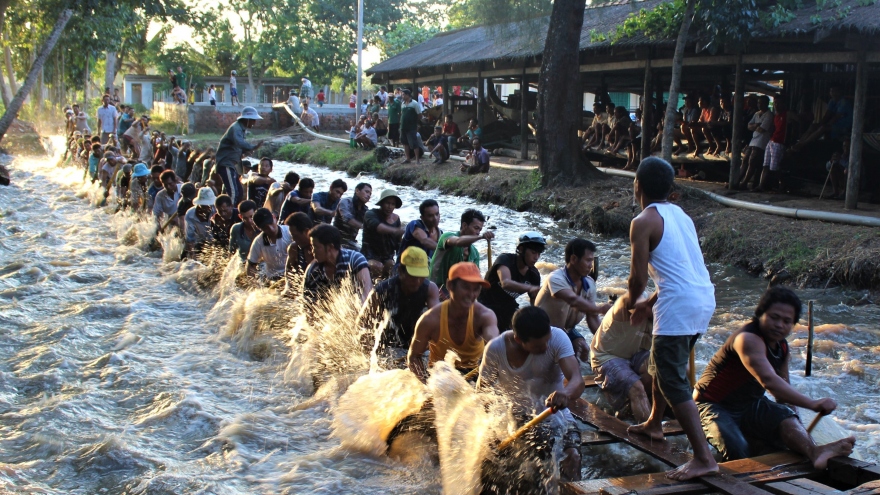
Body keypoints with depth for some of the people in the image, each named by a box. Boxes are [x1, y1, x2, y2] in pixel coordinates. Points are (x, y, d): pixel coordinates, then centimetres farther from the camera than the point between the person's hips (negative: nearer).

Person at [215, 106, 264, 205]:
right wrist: (253, 147, -52)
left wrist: (247, 149, -2)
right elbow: (239, 142, -37)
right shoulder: (236, 128, -15)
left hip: (232, 164, 10)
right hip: (225, 164, -10)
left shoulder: (241, 129, 16)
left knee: (239, 193, 12)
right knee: (233, 192, -19)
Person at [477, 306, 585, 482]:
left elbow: (577, 379, -34)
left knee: (572, 456, -26)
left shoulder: (557, 337, -21)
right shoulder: (495, 349, -17)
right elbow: (483, 390, -6)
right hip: (515, 414, 1)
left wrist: (566, 393, -58)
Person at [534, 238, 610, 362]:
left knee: (584, 349, -16)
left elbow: (592, 317, -9)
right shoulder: (556, 278, -31)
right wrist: (600, 308, -52)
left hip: (566, 329, 6)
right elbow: (574, 300, -49)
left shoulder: (589, 284, -10)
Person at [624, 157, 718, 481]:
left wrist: (631, 301, 14)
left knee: (673, 382, -6)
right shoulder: (680, 215, 17)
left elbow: (639, 277, -8)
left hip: (679, 308, -9)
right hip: (704, 300, 9)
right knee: (660, 364, 27)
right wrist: (649, 305, 30)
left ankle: (703, 458, -10)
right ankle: (654, 423, 43)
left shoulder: (643, 223, -7)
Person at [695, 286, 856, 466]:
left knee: (785, 416, -24)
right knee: (739, 452, -35)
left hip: (749, 405, 7)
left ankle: (815, 452, -46)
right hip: (714, 406, -7)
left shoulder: (782, 347, 5)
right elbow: (769, 381, -40)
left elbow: (783, 387, 12)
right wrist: (813, 404, -47)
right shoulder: (748, 339, -25)